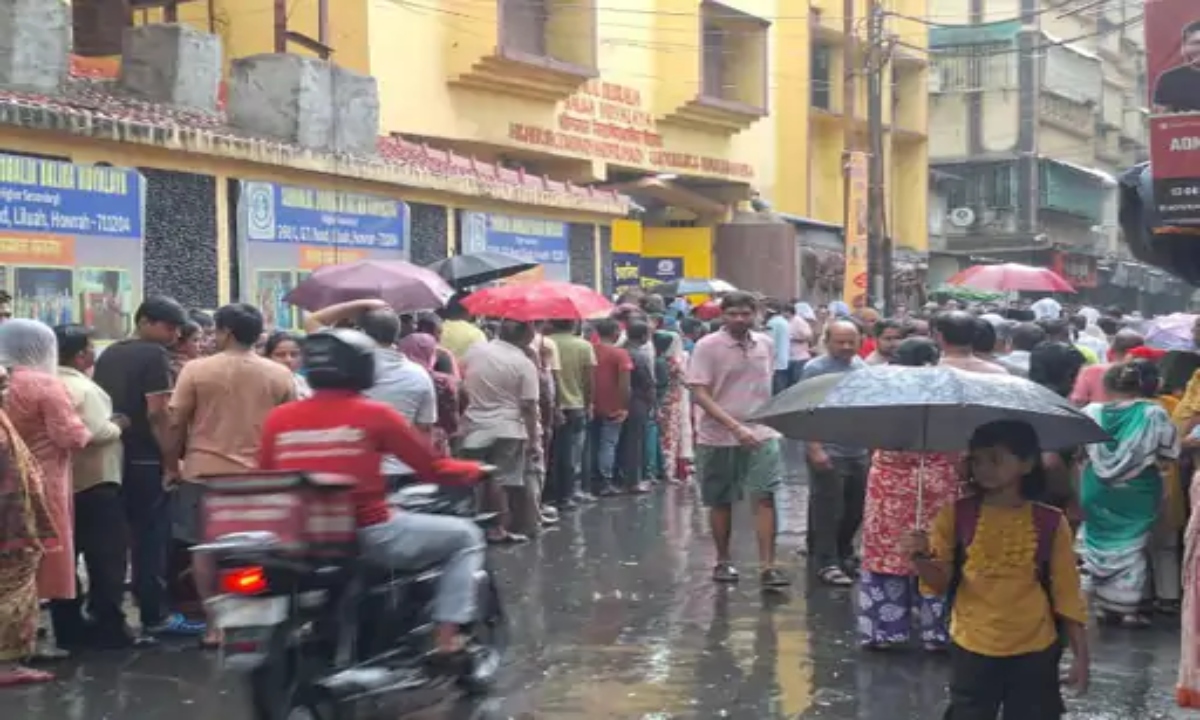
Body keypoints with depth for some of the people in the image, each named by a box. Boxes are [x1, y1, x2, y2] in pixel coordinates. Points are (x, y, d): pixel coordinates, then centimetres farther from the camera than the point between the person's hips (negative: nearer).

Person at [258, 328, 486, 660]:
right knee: (465, 536, 12)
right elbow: (432, 468, -2)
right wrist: (475, 470, 18)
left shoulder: (278, 418, 1)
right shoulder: (374, 414, -7)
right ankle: (447, 638, 2)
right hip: (368, 533, -5)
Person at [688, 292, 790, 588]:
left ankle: (768, 566, -9)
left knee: (765, 497, -9)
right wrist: (735, 426, -24)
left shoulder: (765, 344, 5)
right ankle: (723, 561, 25)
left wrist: (767, 419, 13)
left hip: (761, 435, 3)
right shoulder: (707, 347, -10)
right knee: (721, 502, 9)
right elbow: (699, 394, -16)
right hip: (718, 438, -2)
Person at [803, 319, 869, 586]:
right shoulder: (815, 369, -9)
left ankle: (843, 554, 30)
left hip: (859, 451, 7)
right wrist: (815, 449, -20)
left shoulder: (862, 366, 10)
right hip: (829, 453, -7)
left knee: (855, 510, 14)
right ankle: (826, 563, 3)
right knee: (828, 511, -4)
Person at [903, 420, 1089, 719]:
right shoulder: (957, 515, -4)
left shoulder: (1050, 522, -5)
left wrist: (1081, 654, -2)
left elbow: (1067, 592, 1)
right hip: (972, 649, 0)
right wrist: (920, 558, -24)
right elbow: (940, 582, -2)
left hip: (1034, 652, 0)